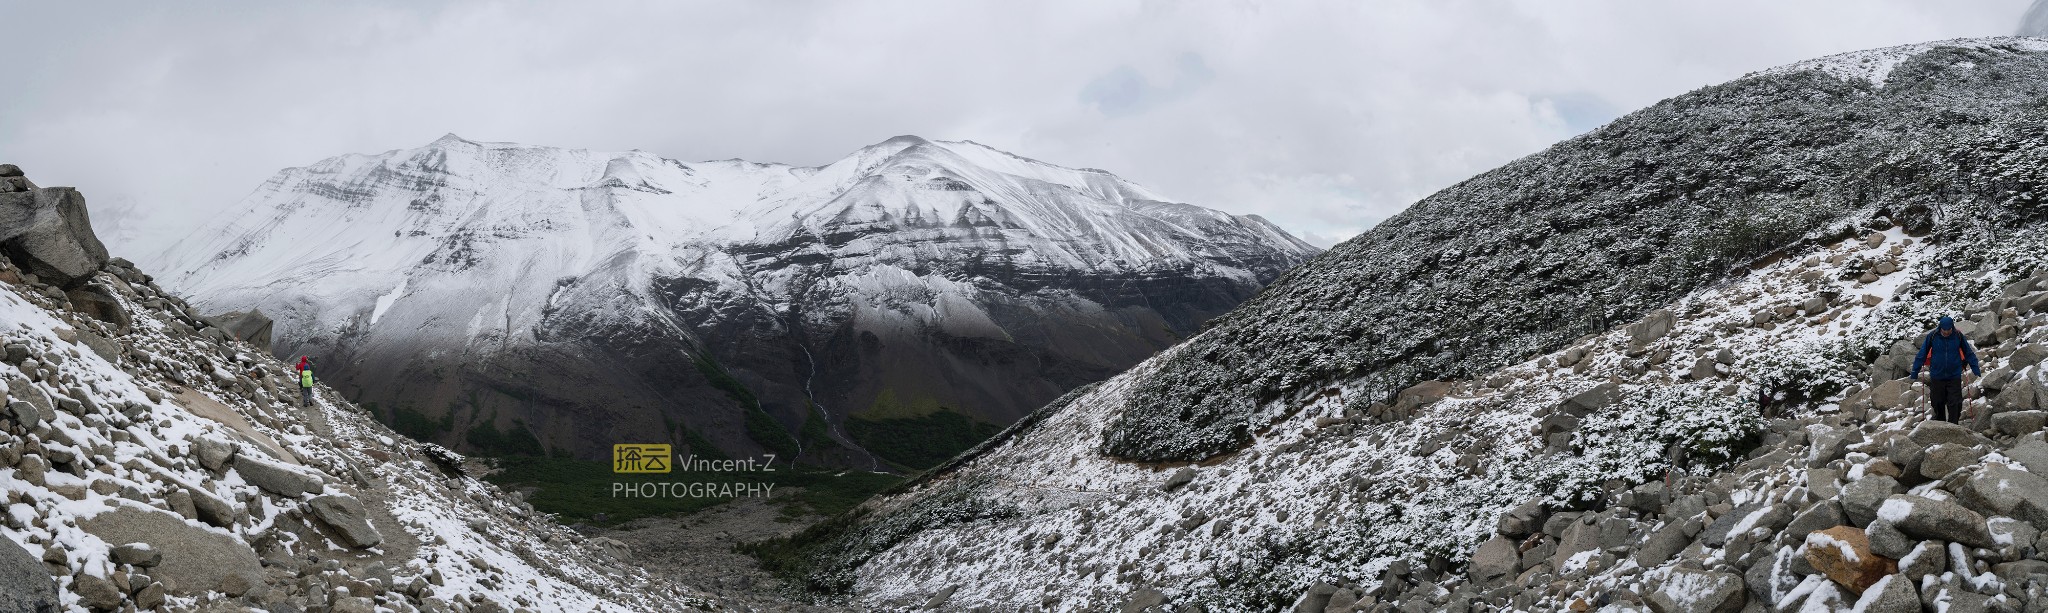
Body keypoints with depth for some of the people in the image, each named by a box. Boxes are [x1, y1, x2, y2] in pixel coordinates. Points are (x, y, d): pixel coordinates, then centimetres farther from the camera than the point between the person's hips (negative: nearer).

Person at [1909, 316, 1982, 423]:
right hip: (1937, 377, 0)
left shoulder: (1958, 336, -5)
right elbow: (1921, 355, -1)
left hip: (1954, 377, 0)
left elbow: (1969, 354, 5)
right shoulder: (1932, 336, -7)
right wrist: (1914, 373, -1)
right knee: (1937, 403, 9)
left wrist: (1976, 370, 3)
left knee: (1954, 404, -4)